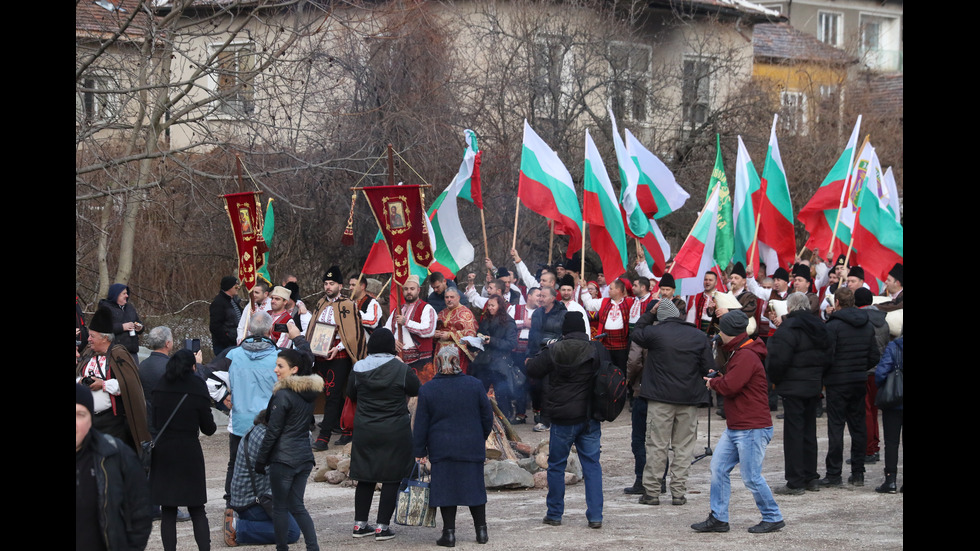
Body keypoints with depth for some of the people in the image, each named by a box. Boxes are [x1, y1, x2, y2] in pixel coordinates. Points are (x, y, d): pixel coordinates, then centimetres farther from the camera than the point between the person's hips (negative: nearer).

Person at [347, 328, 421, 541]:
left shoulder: (359, 368, -5)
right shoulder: (401, 369, -13)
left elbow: (351, 394, 9)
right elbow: (416, 390, 2)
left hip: (365, 431, 3)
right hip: (395, 432, -3)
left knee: (365, 478, 13)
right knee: (392, 479, 4)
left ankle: (360, 524, 19)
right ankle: (382, 526, 3)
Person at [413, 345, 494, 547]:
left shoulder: (427, 389, -6)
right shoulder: (474, 385, -4)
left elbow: (421, 424, -3)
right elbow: (487, 416, 4)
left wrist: (419, 451, 4)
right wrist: (481, 438, 21)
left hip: (441, 448, -1)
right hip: (471, 446, 1)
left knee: (445, 488, 4)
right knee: (474, 487, 11)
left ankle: (449, 532, 2)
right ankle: (481, 530, 14)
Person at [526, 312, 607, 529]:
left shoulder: (553, 352, -8)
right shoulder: (597, 350, -4)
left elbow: (533, 370, 2)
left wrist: (530, 361, 23)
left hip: (563, 419, -2)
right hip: (590, 418, 2)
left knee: (556, 465, 12)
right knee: (592, 464, 6)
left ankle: (554, 514, 17)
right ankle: (595, 516, 1)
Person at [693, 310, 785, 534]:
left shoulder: (746, 356, -18)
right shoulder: (737, 353, 18)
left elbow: (730, 386, -23)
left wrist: (713, 382, -4)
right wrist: (717, 380, 3)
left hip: (752, 429, -11)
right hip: (735, 428, 11)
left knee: (751, 477, -5)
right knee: (718, 469, 6)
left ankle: (773, 518, 8)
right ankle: (718, 519, 10)